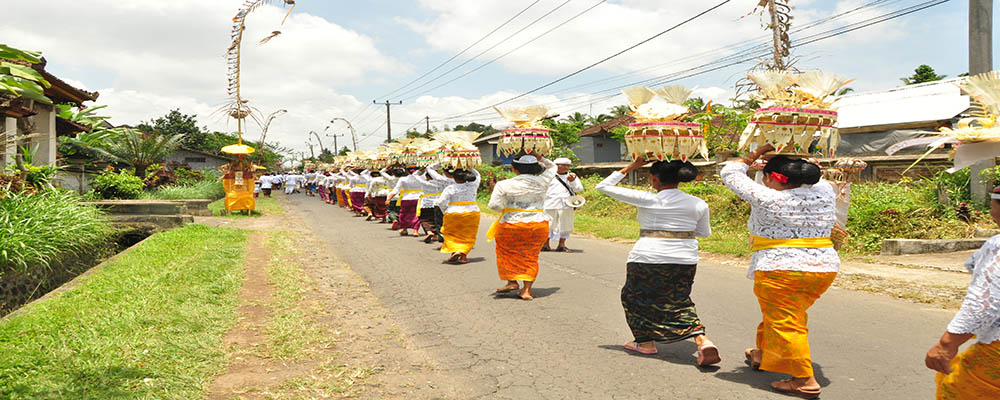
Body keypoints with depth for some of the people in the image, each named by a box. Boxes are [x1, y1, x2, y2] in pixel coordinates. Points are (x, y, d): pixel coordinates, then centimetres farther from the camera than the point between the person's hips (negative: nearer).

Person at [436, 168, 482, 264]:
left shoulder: (450, 188, -4)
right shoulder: (473, 186, 3)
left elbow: (441, 202, -7)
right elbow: (477, 175, 24)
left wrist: (445, 212, 7)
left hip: (453, 214, -2)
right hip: (472, 213, 2)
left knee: (452, 235, 12)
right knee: (468, 236, 9)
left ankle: (455, 251, -10)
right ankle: (463, 256, -3)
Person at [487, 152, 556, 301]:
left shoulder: (504, 185, -7)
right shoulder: (542, 182, 1)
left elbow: (494, 205, -13)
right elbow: (552, 167, 19)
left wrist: (504, 210, 6)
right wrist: (539, 157, 11)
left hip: (512, 225, -2)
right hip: (538, 224, 2)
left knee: (507, 253, 20)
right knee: (531, 257, 11)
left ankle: (512, 281, 13)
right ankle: (527, 290, 5)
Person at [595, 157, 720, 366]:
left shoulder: (646, 200, -8)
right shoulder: (698, 204, 2)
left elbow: (604, 186, -1)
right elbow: (704, 233, 16)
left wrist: (631, 167, 5)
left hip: (647, 258, -4)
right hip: (685, 261, 4)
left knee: (634, 296, 19)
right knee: (679, 301, 19)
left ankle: (645, 341, 25)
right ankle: (702, 340, 0)